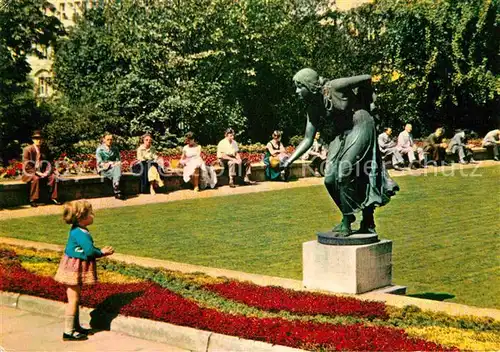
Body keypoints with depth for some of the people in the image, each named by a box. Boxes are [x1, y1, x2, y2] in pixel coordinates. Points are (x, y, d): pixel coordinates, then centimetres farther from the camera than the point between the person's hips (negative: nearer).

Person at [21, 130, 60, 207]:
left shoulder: (45, 149, 5)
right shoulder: (28, 149, -8)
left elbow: (49, 162, 11)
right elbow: (26, 165, -13)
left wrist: (47, 171, -8)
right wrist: (36, 172, -23)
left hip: (42, 172, 4)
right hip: (30, 173, -4)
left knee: (53, 177, -19)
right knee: (36, 178, -35)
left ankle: (53, 198, -11)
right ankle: (33, 200, -27)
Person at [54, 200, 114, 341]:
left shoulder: (77, 231, 8)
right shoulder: (81, 233, -24)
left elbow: (87, 249, 13)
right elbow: (90, 251, -25)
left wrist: (101, 251, 3)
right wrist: (102, 253, -8)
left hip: (75, 268, 10)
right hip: (74, 270, -10)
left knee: (75, 299, 18)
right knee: (73, 299, -3)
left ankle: (76, 326, 30)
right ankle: (68, 332, 3)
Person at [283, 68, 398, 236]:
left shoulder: (334, 87, -19)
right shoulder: (313, 107, 1)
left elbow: (367, 78, -10)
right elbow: (308, 139, 3)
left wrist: (366, 102, 4)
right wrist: (289, 161, -6)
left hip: (361, 126, -7)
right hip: (343, 134, 7)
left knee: (344, 175, -16)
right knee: (330, 179, 1)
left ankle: (346, 224, -3)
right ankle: (348, 216, 22)